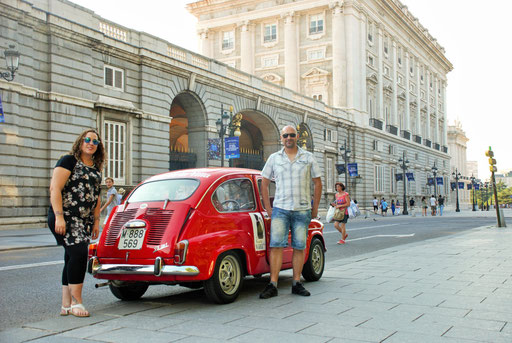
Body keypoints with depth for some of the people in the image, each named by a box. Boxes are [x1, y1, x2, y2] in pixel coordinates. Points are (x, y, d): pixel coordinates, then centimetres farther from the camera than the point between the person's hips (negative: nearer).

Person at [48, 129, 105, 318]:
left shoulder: (96, 168, 17)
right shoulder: (68, 161, -5)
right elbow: (55, 189, -12)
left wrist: (96, 221, 17)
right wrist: (59, 217, -20)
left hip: (84, 220, 7)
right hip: (65, 219, -7)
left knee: (72, 259, 8)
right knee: (78, 254, -16)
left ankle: (66, 305, 12)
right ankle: (76, 302, -8)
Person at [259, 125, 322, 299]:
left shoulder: (308, 157, 7)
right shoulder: (274, 158, 7)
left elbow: (318, 183, 10)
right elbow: (264, 183, 11)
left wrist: (315, 208, 6)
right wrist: (268, 209, 6)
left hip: (303, 210, 1)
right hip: (280, 209, -1)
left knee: (299, 247, 5)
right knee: (276, 245, -8)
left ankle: (296, 284, 14)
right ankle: (273, 285, -6)